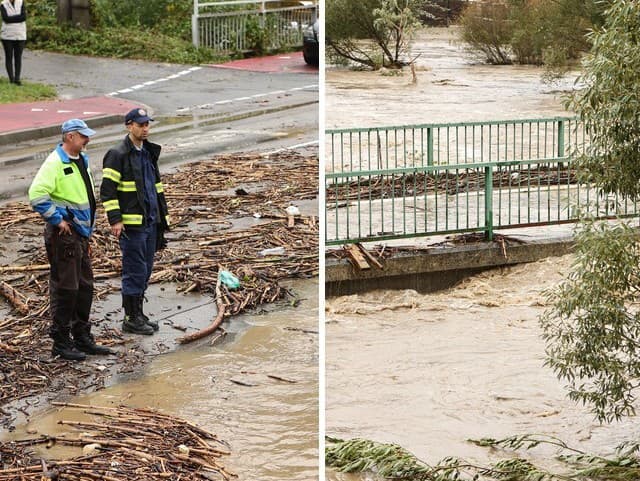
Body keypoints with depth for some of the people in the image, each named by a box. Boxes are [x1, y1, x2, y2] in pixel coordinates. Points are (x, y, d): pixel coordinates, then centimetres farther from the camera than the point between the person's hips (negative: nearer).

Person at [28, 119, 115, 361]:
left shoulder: (81, 161, 13)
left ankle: (82, 338, 24)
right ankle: (61, 342, 4)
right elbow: (36, 195, -26)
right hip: (63, 233, -9)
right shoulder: (55, 163, -16)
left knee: (84, 286, 14)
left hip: (80, 232, 9)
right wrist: (57, 220, -20)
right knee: (65, 287, -4)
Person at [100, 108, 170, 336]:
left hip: (150, 221, 8)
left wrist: (163, 214, 20)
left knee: (145, 270, 12)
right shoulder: (118, 155, -11)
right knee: (135, 271, -4)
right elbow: (107, 189, -14)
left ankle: (139, 314, 21)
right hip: (131, 223, -8)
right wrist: (115, 220, -19)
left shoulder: (149, 152, 15)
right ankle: (131, 318, 4)